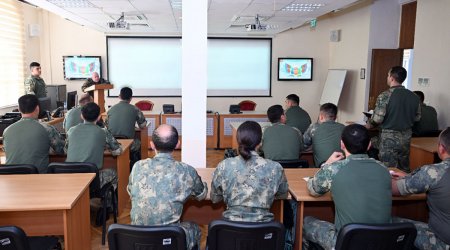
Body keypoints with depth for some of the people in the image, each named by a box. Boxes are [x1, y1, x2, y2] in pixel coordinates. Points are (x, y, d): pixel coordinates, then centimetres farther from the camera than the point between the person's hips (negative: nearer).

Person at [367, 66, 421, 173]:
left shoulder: (385, 95, -15)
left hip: (389, 138, -6)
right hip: (406, 138, 6)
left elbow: (377, 119, -17)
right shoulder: (414, 96, 3)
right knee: (404, 171, 16)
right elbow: (417, 117, 11)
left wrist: (367, 126, 1)